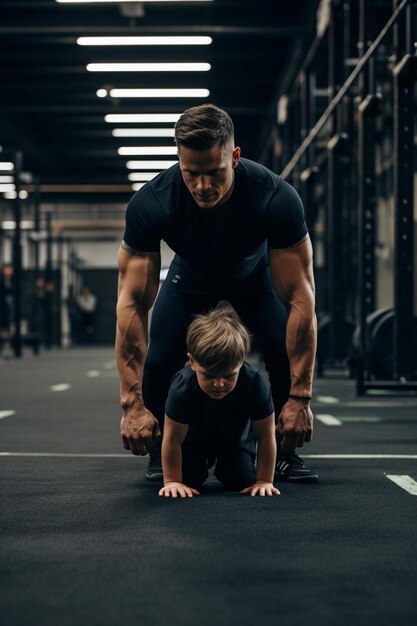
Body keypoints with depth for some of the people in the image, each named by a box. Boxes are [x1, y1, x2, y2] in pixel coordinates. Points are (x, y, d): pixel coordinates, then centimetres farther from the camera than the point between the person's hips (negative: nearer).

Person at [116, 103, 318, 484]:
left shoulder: (276, 199, -41)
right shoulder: (150, 205, -39)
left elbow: (300, 298, -36)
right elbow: (133, 302, -35)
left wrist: (300, 397, -38)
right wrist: (132, 403, -39)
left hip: (255, 276, 0)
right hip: (191, 277, 0)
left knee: (287, 350, -23)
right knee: (161, 357, -22)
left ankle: (286, 455, -1)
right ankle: (161, 452, 4)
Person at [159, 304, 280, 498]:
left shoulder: (255, 385, -40)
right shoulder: (182, 388, -42)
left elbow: (266, 436, -27)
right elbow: (173, 438, -30)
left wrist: (264, 481, -23)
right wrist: (172, 482, -26)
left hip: (236, 437, 1)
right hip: (194, 437, -1)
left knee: (242, 481, -8)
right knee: (189, 478, -9)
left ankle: (222, 465, 29)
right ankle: (203, 463, 28)